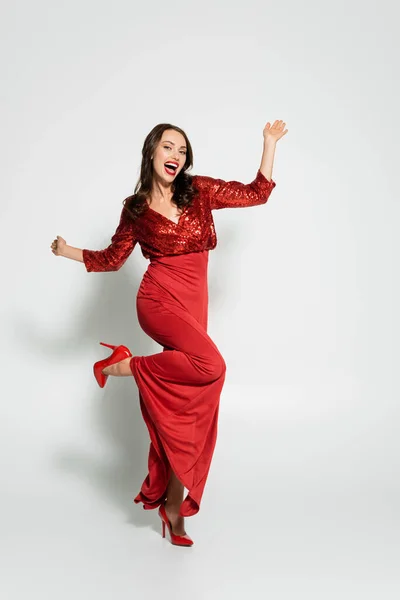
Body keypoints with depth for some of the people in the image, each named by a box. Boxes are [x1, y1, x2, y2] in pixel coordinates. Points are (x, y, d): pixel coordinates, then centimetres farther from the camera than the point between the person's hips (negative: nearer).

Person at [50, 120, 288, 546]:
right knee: (210, 365, -32)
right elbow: (113, 257, 14)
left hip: (194, 306, 3)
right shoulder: (135, 208, 4)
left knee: (183, 407, 2)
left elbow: (257, 193, 9)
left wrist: (270, 143, 8)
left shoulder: (200, 191, 7)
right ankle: (125, 364, -12)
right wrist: (68, 252, 7)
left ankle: (171, 502, 13)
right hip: (159, 300, -3)